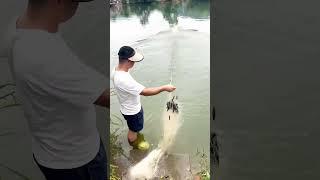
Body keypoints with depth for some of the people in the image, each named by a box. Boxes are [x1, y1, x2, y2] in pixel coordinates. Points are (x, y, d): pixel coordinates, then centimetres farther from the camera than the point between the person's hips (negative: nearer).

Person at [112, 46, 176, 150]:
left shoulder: (117, 70, -11)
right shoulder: (123, 79, -42)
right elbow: (145, 92, -39)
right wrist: (164, 88, -31)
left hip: (130, 107, 8)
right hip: (132, 111, -8)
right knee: (133, 129, 23)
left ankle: (136, 136, 62)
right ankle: (134, 143, 51)